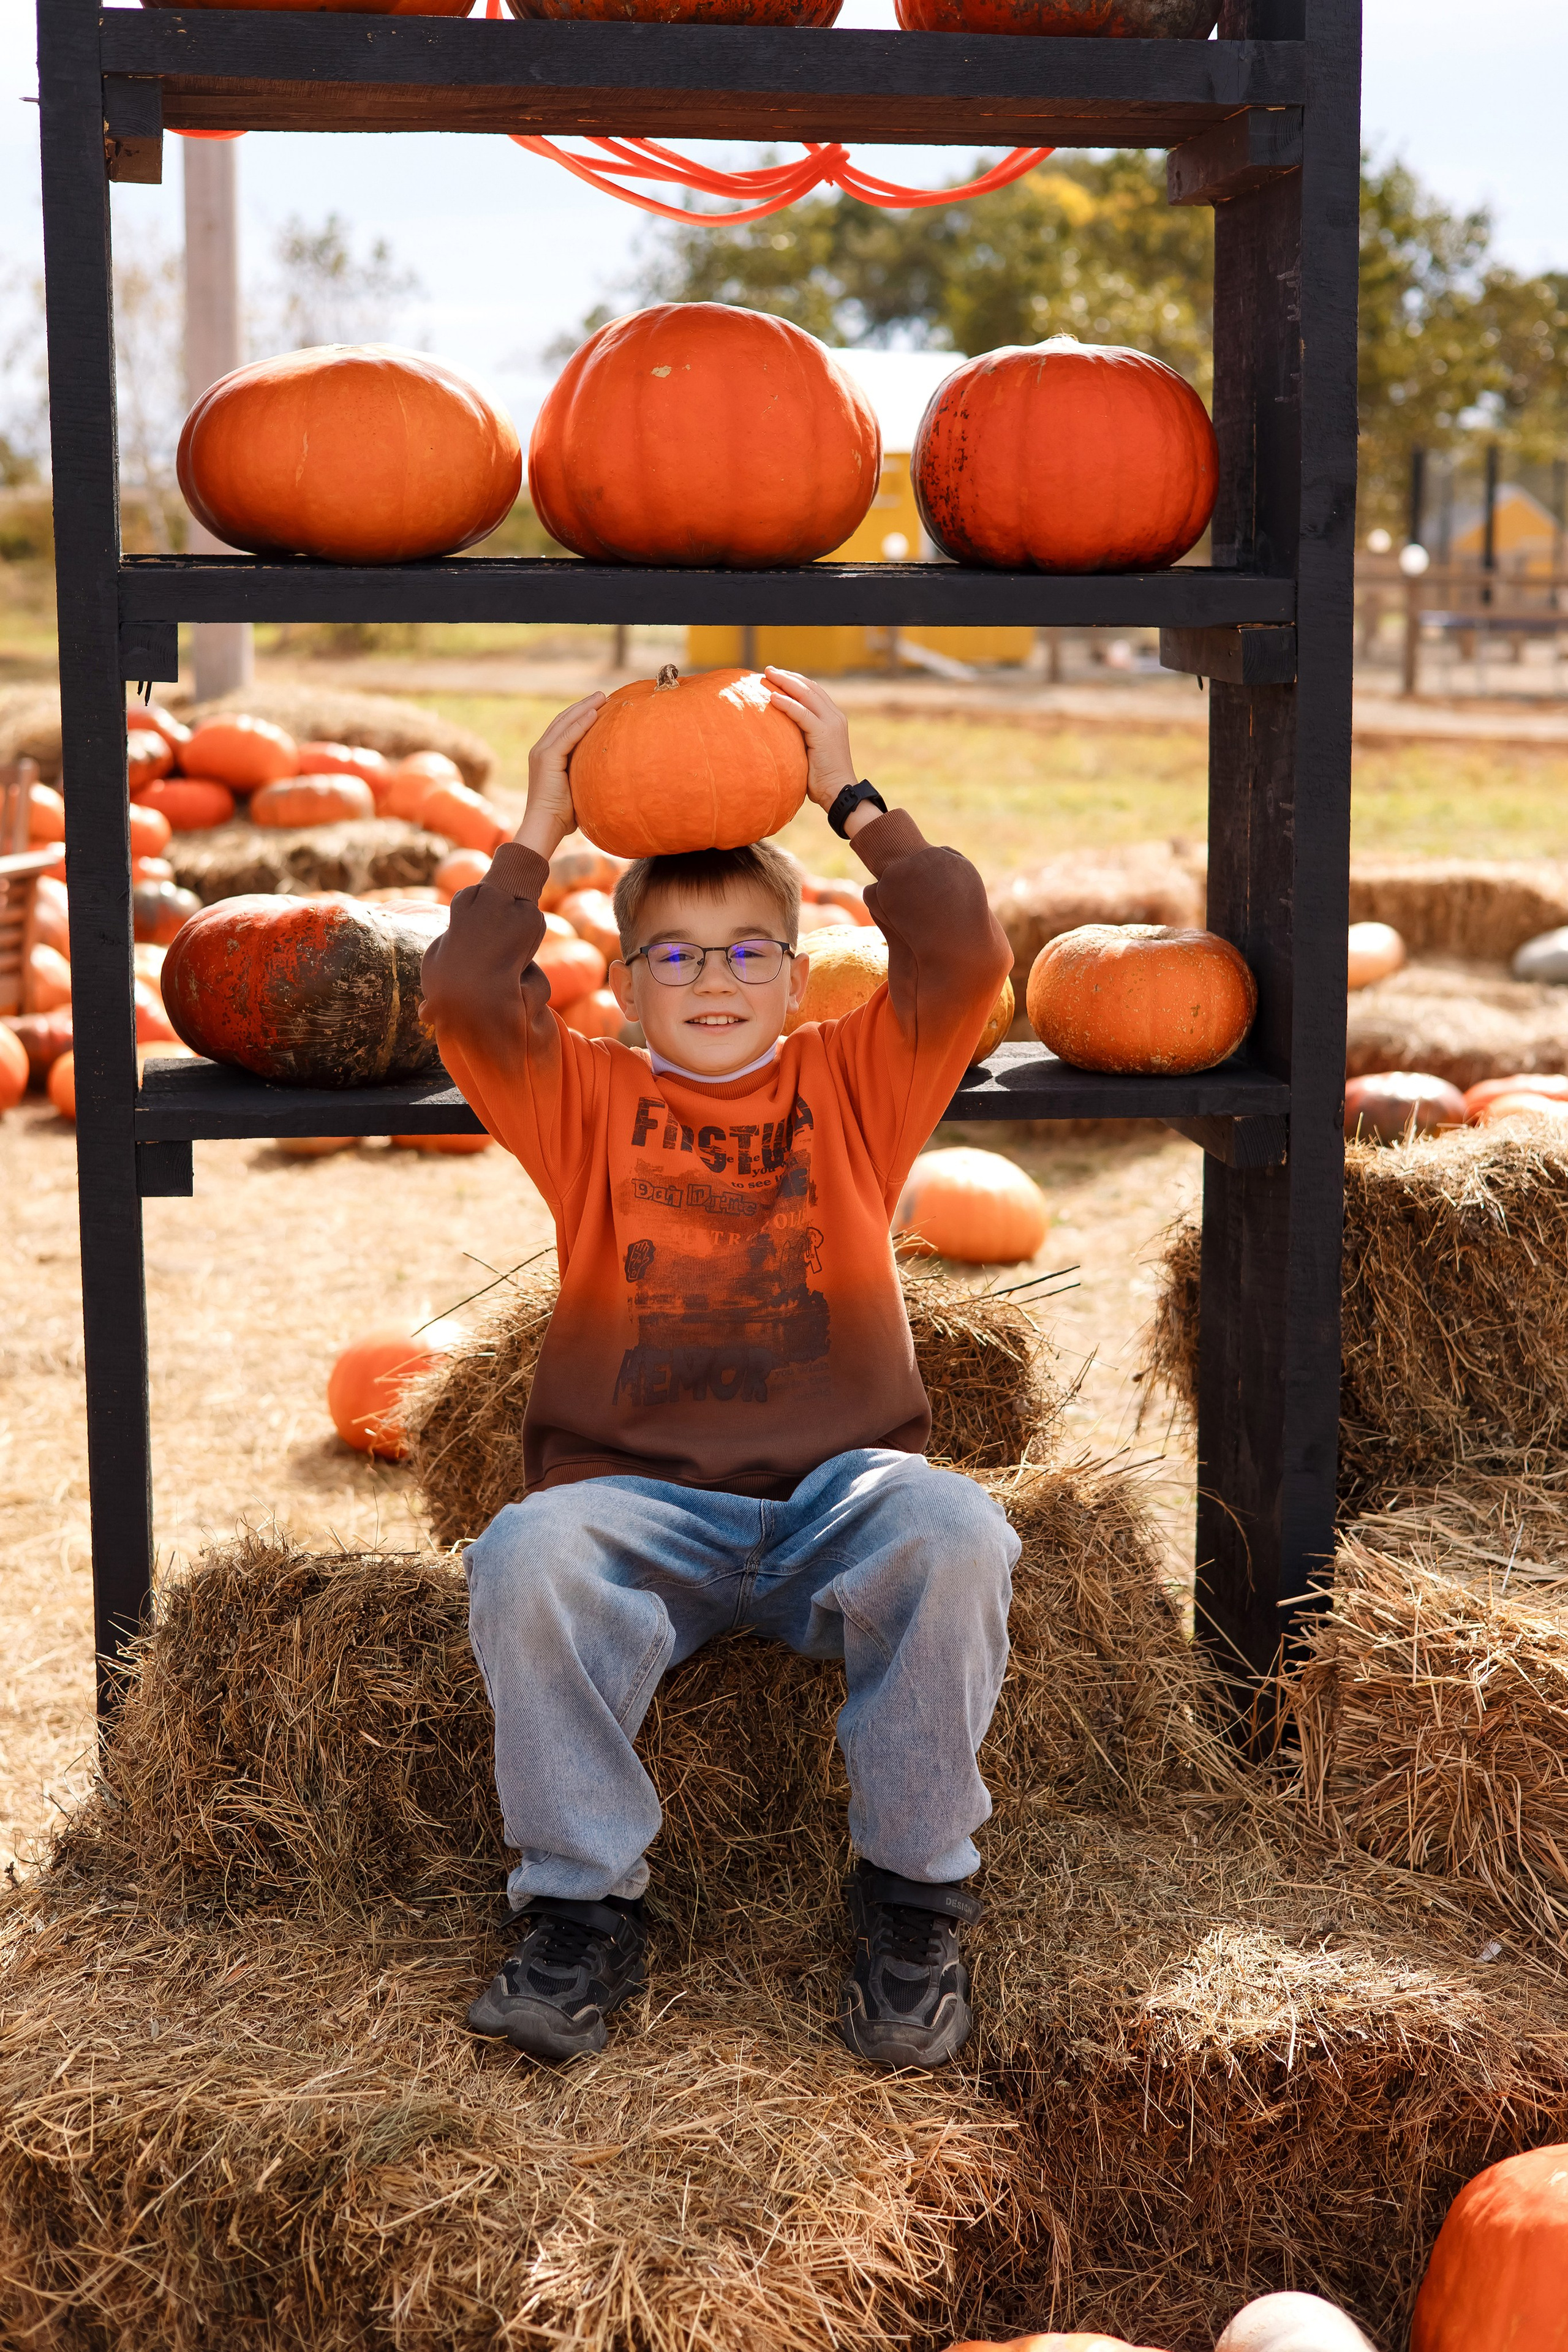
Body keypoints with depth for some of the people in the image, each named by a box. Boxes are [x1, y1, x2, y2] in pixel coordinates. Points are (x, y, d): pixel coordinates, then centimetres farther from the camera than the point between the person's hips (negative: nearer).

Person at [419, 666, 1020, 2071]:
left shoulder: (852, 1087, 15)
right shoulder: (592, 1103, 15)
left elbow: (966, 954, 0)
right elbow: (467, 995, -2)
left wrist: (849, 797, 7)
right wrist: (542, 825, 7)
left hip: (839, 1492, 0)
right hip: (639, 1502, 0)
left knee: (954, 1534, -34)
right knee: (527, 1558, -34)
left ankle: (913, 1900, -15)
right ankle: (585, 1905, -15)